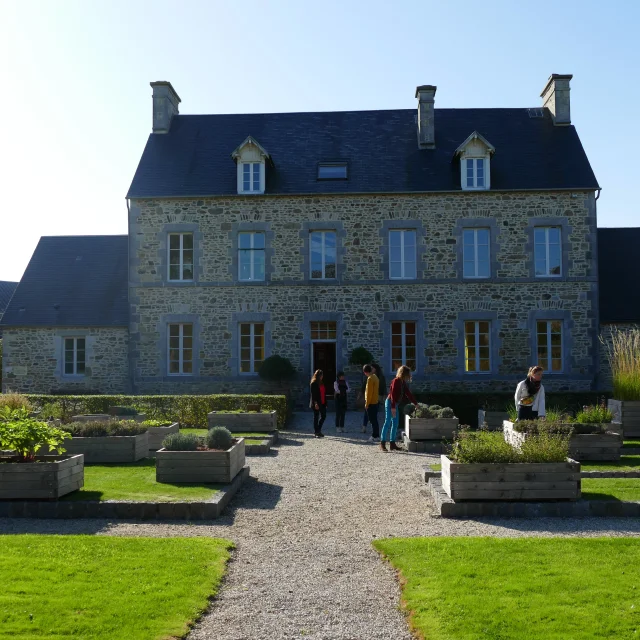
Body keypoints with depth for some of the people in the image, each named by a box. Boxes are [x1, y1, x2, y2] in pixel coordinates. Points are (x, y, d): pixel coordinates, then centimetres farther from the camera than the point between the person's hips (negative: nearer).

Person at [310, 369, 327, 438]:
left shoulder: (321, 383, 14)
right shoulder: (314, 383, -9)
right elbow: (313, 394, -14)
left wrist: (325, 403, 12)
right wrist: (315, 403, -20)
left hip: (322, 403, 8)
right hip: (316, 403, -7)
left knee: (323, 416, 7)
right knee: (316, 417, 0)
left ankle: (318, 430, 18)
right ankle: (316, 432, 7)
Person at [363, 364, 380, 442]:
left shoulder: (370, 378, -16)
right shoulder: (375, 377, 13)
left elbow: (369, 392, -19)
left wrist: (367, 403, -14)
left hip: (371, 403, -9)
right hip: (375, 402, 9)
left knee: (373, 420, -5)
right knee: (374, 420, 12)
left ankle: (375, 437, -3)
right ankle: (376, 436, 15)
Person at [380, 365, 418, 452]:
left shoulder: (403, 383, 12)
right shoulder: (396, 381, -14)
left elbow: (408, 393, 21)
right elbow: (393, 394, -20)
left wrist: (415, 403, 25)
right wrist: (393, 407, -24)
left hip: (395, 404, 9)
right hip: (390, 403, -9)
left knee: (395, 424, 8)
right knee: (387, 423, -8)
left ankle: (392, 443, 11)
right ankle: (382, 443, -5)